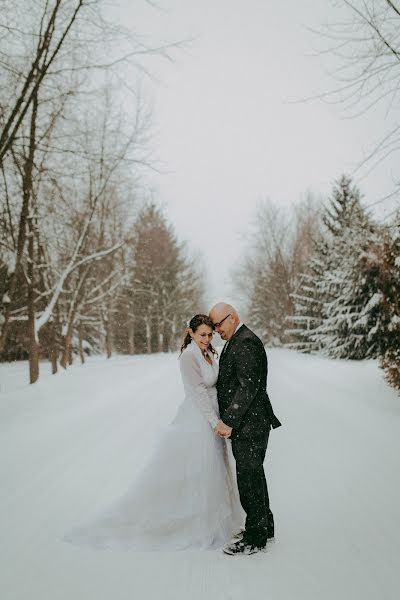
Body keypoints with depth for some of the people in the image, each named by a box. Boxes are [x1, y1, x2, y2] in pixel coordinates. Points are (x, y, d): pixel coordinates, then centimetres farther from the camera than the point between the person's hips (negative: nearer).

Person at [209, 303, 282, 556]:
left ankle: (255, 539, 10)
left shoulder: (246, 343, -18)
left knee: (249, 477, -2)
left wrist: (228, 421, -20)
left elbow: (248, 387, -23)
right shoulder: (235, 341, 14)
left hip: (249, 424, -10)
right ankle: (264, 526, 34)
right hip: (245, 423, 10)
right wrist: (228, 419, 13)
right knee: (253, 474, 19)